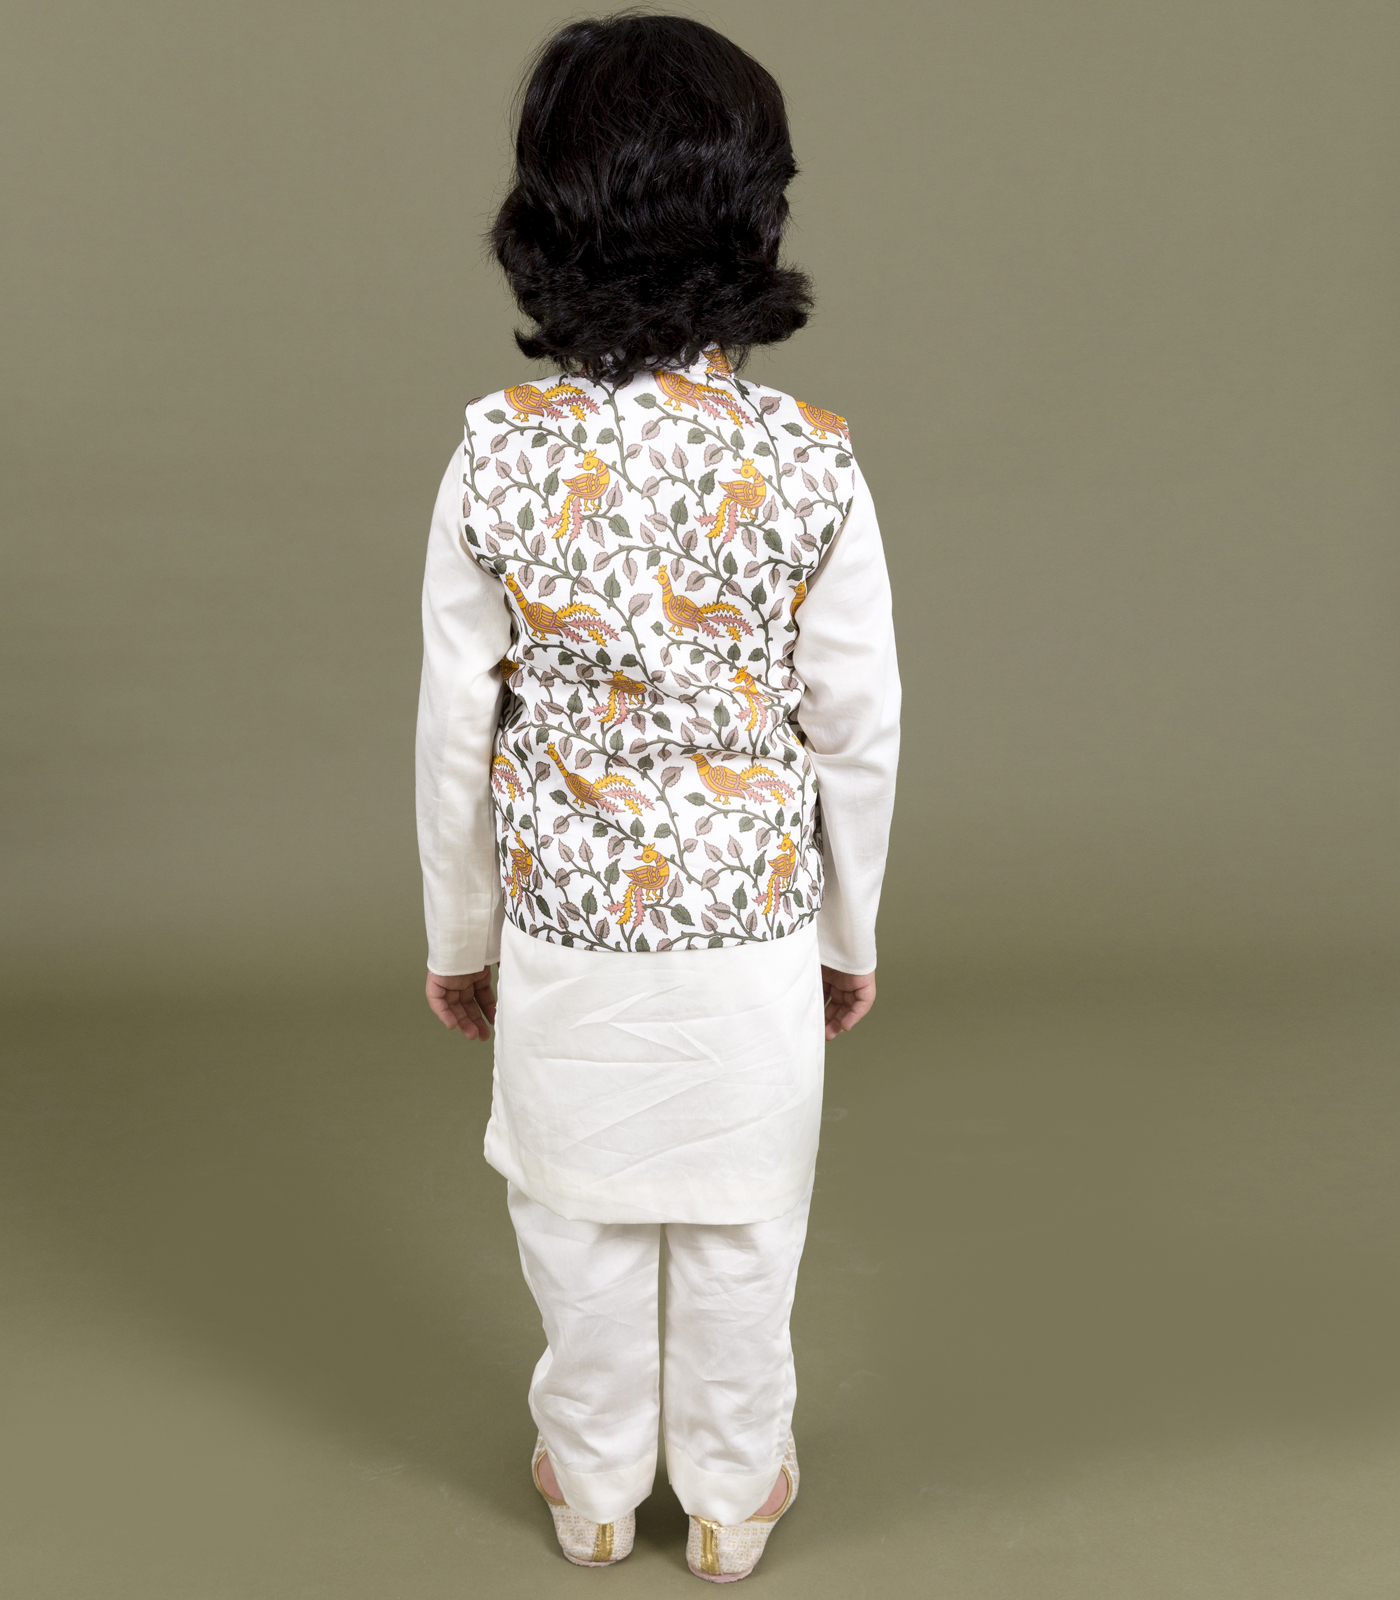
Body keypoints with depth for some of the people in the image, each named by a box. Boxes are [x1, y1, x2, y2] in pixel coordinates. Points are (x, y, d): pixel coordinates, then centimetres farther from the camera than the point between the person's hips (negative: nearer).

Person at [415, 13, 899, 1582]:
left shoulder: (499, 458, -15)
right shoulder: (812, 463, -16)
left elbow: (456, 729, -7)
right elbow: (858, 728, -8)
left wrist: (459, 934, 8)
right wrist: (849, 931, 8)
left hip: (564, 921, 1)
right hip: (753, 921, 0)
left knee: (581, 1220, 20)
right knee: (742, 1224, 19)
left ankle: (594, 1490, 41)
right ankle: (733, 1496, 39)